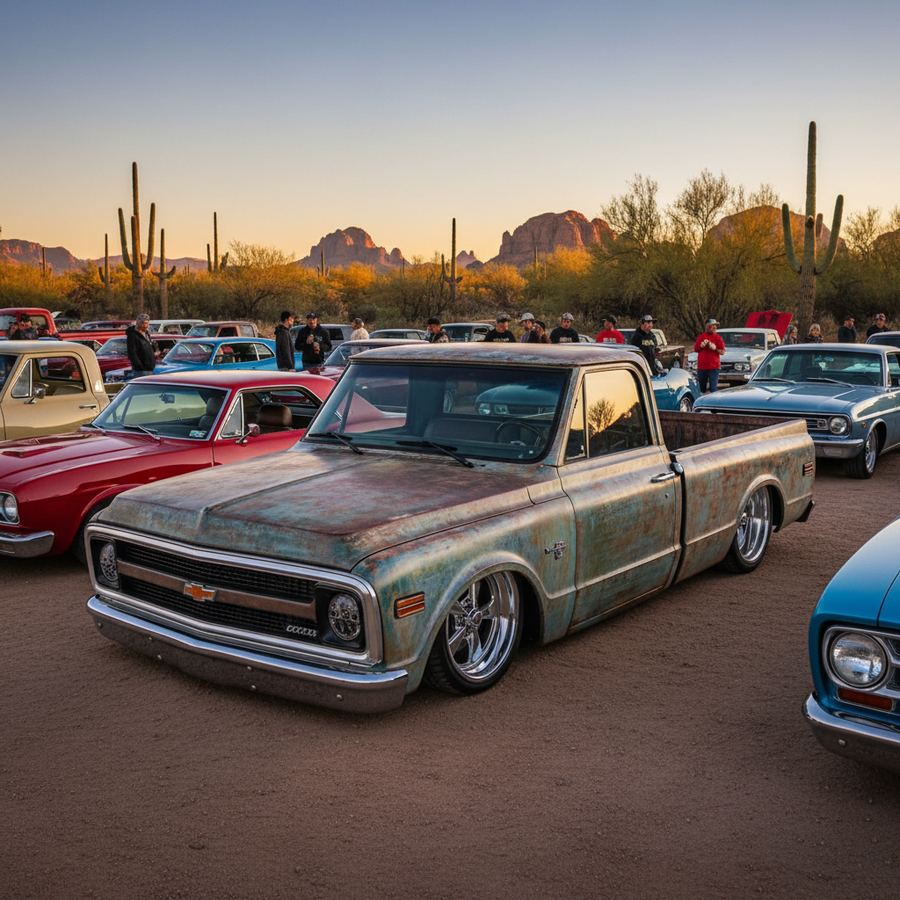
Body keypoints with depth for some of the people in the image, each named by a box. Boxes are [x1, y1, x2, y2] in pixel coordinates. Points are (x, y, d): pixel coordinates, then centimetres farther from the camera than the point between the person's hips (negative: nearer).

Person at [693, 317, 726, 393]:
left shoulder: (718, 338, 2)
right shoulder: (701, 337, 8)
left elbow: (722, 352, 0)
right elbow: (695, 349, 12)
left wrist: (715, 348, -16)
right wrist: (701, 346, -5)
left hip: (714, 367, -3)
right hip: (701, 366, 3)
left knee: (713, 388, -7)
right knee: (701, 387, 10)